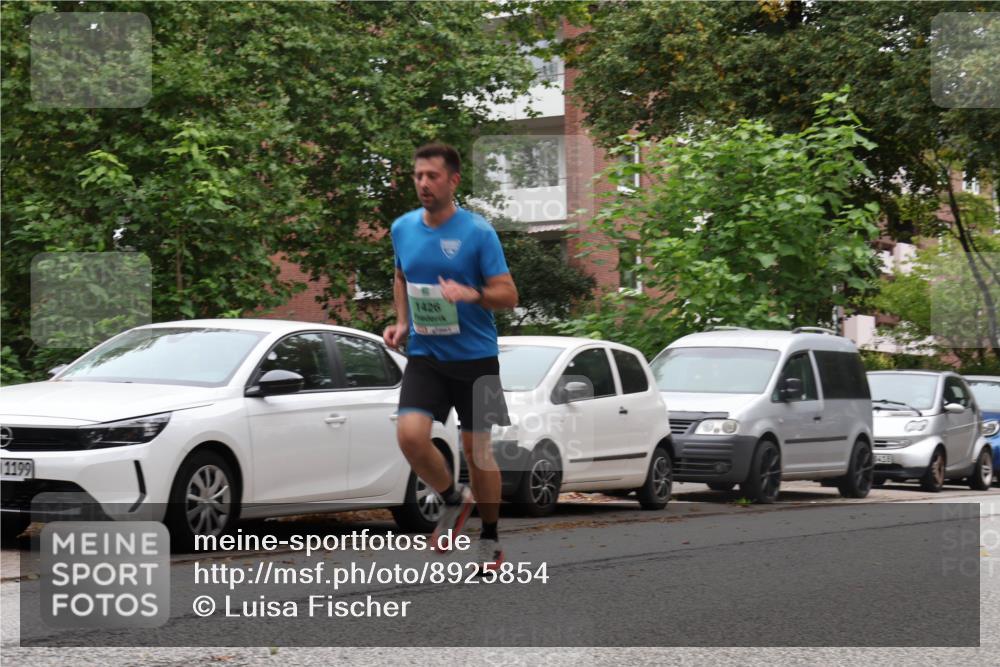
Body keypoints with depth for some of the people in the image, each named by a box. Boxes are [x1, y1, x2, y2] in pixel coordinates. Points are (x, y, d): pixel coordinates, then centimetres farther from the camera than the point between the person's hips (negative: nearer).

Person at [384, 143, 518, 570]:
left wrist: (472, 294, -29)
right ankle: (453, 499, 10)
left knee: (477, 448, 4)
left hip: (475, 357, -3)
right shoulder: (402, 229, 3)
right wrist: (402, 322, 7)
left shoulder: (478, 232, -10)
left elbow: (508, 295, -10)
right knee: (410, 434, -18)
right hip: (424, 356, 3)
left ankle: (489, 539, 23)